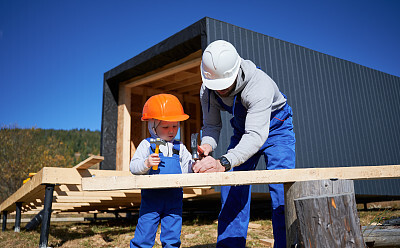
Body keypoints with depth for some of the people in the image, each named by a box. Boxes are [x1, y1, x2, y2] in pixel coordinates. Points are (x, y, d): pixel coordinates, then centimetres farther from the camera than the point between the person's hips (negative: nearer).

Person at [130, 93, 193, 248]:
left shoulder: (180, 148, 10)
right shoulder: (146, 145, 2)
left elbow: (188, 167, 8)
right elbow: (133, 166, -3)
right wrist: (146, 164, -22)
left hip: (174, 198, 3)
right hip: (151, 196, -2)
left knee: (172, 234, 8)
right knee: (145, 232, 2)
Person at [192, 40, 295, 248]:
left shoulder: (259, 85, -38)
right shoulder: (207, 89, -19)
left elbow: (256, 135, -46)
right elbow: (211, 125, -9)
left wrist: (223, 162, -60)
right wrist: (206, 146, -32)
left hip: (275, 129, -4)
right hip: (242, 131, 5)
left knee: (282, 191, -14)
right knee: (231, 191, -2)